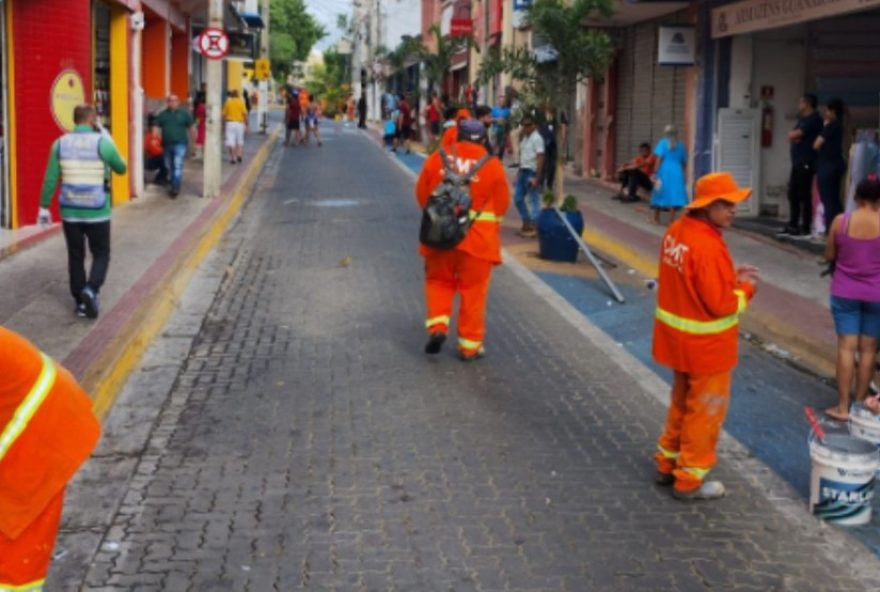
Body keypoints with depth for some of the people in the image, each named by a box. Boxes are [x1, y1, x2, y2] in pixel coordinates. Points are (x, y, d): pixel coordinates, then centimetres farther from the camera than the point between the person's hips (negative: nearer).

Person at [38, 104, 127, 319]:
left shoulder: (60, 143, -2)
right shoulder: (102, 143, -9)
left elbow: (50, 179, -2)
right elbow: (121, 169, 7)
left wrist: (44, 207, 7)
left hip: (70, 211, 3)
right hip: (97, 212, -3)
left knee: (76, 257, 13)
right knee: (101, 254, 10)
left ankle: (80, 302, 17)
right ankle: (91, 290, -13)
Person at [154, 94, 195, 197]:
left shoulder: (184, 114, 2)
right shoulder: (162, 115, 10)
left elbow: (191, 127, 5)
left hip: (180, 144, -4)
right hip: (167, 144, 4)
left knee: (178, 166, -15)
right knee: (170, 167, 11)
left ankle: (176, 188, -19)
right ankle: (174, 185, 25)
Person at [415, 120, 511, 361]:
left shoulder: (436, 159, 0)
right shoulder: (492, 165, -4)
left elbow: (422, 195, 7)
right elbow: (502, 204, 1)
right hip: (478, 238, -1)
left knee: (439, 280, 21)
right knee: (473, 291, 8)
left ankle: (438, 326, 3)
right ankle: (470, 345, 14)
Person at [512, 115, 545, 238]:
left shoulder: (537, 138, -14)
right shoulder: (525, 138, 14)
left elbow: (540, 159, -19)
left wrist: (537, 178, -23)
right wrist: (519, 171, 17)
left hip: (532, 172, -9)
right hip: (523, 171, 9)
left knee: (533, 200, -3)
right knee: (518, 198, 13)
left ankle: (534, 227, 4)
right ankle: (526, 224, 24)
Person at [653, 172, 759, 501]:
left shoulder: (676, 231, 1)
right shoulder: (708, 247, -28)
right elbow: (721, 305, -25)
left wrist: (730, 277, 4)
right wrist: (746, 288, -7)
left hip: (679, 336, 9)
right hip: (705, 343, -9)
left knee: (682, 401, 25)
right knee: (705, 410, 7)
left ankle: (668, 463, 37)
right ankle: (690, 480, 18)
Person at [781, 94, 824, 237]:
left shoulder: (813, 119, -9)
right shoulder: (802, 119, 21)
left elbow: (795, 134, -16)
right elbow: (791, 136, 16)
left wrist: (794, 134, 5)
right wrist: (795, 137, -5)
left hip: (806, 163, -10)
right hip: (797, 162, 10)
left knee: (804, 195, -9)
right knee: (793, 194, 11)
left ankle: (805, 228, -7)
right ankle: (793, 225, 17)